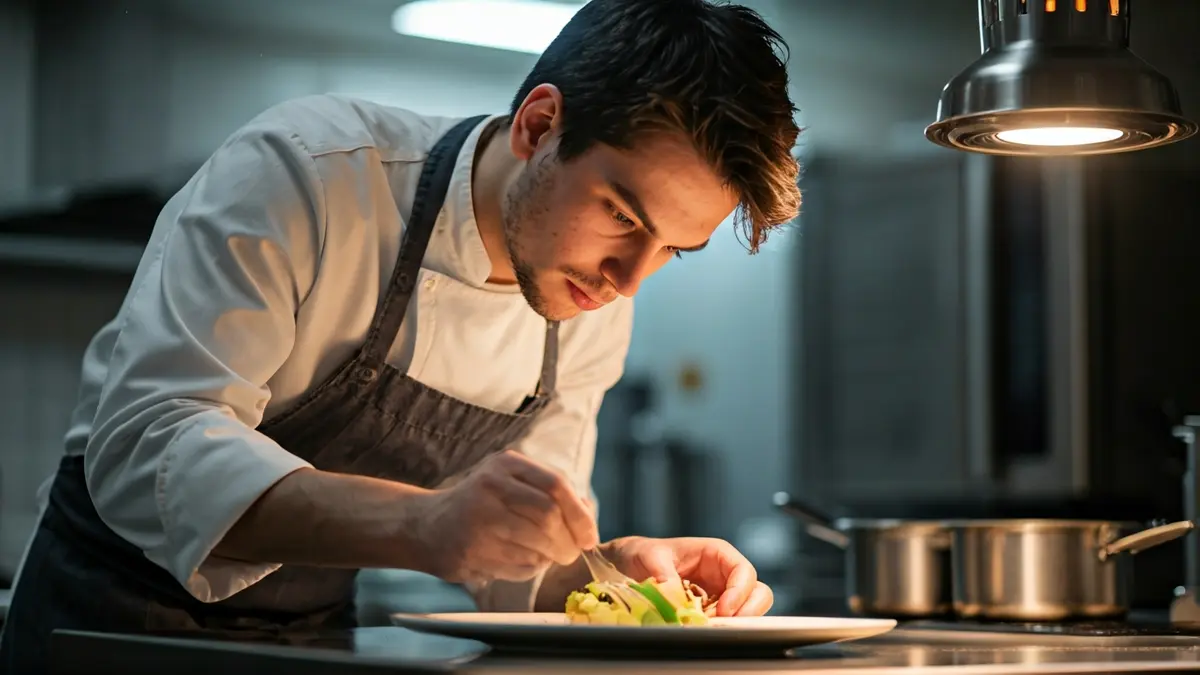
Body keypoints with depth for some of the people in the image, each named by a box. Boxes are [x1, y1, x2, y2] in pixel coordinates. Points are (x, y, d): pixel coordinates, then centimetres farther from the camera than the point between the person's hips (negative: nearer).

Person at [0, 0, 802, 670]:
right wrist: (419, 523, -43)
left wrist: (613, 571, -18)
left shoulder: (594, 306, -4)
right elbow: (146, 447, -31)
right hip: (121, 611, -4)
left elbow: (521, 556, 3)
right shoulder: (306, 171, -22)